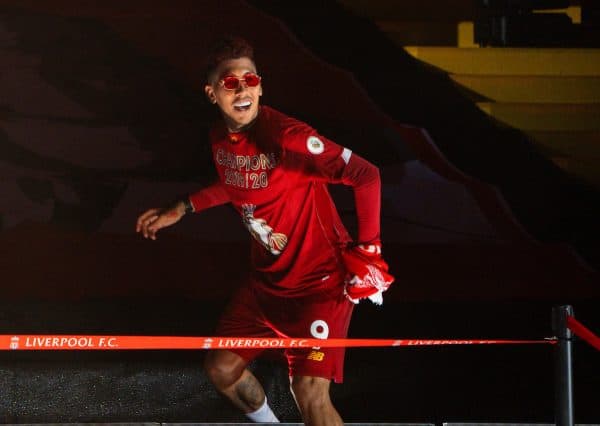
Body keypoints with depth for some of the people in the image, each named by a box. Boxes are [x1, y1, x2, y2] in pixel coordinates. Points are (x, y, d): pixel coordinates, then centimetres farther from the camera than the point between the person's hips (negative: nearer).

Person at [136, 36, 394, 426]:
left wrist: (367, 249, -31)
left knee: (310, 394, -19)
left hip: (321, 280, -8)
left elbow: (367, 176, -27)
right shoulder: (221, 137, -2)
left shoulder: (287, 136, -26)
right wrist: (180, 210, 21)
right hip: (268, 278, 8)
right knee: (222, 369, 13)